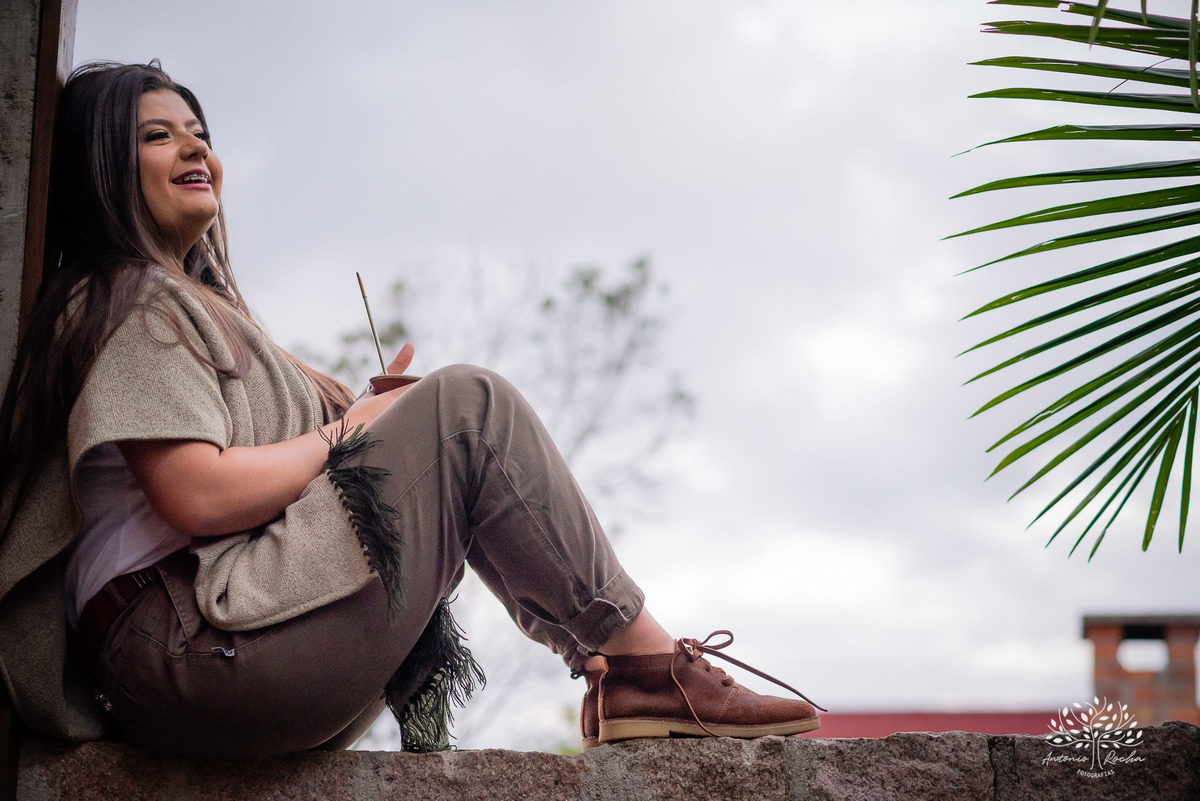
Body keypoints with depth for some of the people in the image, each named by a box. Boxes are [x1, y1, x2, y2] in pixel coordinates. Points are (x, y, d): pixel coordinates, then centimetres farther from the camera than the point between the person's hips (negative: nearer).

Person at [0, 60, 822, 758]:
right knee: (468, 405, -10)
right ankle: (647, 662, -7)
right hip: (197, 646, -10)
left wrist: (362, 408, 5)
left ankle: (609, 671, 0)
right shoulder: (131, 305, -4)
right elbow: (200, 496, -18)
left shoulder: (189, 304, 29)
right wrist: (350, 432, -4)